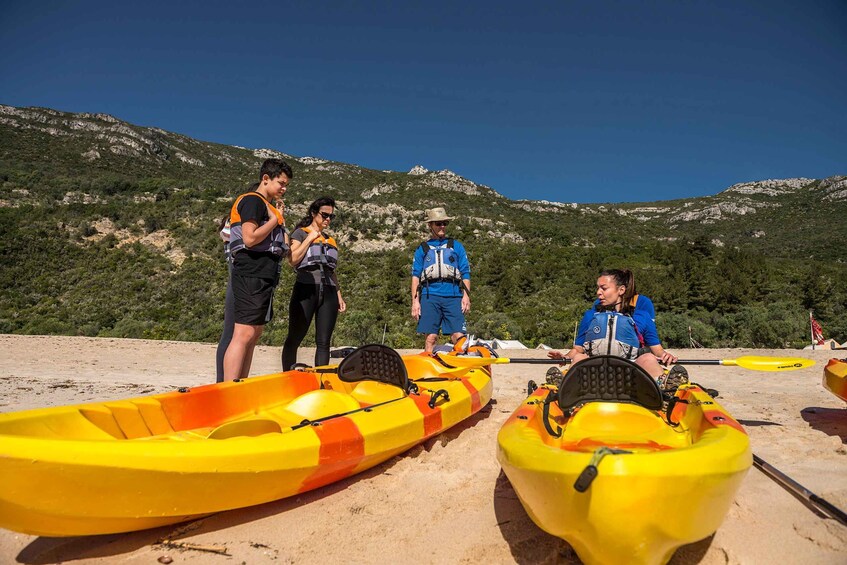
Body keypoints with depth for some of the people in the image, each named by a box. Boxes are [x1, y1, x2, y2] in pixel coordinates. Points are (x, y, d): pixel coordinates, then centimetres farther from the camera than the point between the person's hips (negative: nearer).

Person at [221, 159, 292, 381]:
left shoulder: (268, 206, 23)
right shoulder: (252, 200, -6)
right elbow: (250, 238, -19)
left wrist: (282, 239, 11)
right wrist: (274, 220, -8)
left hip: (264, 277, 10)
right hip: (251, 276, -10)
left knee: (254, 335, 10)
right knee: (244, 334, -15)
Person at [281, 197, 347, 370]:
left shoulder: (331, 240, 22)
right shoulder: (300, 233, 7)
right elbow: (293, 260, -9)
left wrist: (339, 295, 17)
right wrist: (310, 238, -5)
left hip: (328, 293, 5)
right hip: (306, 290, -5)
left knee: (323, 342, 2)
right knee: (294, 339, -1)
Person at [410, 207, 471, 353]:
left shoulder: (456, 246, 18)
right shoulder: (422, 248, 18)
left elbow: (466, 274, 13)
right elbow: (415, 276, 12)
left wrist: (466, 296, 0)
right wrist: (415, 301, 2)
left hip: (453, 296, 0)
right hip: (430, 295, 0)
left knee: (458, 336, -10)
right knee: (431, 337, -4)